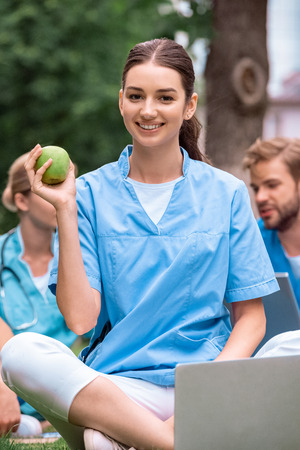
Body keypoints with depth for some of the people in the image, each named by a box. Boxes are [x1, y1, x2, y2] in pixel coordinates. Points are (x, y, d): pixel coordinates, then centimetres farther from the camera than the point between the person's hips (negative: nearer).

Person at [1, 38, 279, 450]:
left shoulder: (226, 193, 9)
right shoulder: (90, 194, 7)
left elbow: (251, 316, 7)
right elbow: (79, 319, -3)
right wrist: (65, 210, -7)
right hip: (111, 387, 0)